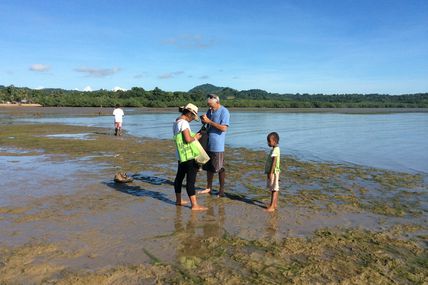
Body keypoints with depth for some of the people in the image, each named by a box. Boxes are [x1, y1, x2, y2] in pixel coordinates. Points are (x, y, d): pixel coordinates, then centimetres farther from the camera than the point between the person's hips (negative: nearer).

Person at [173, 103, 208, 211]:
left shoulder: (176, 122, 14)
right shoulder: (184, 123, -15)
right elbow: (188, 139, -23)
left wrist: (194, 136, 11)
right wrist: (195, 137, -5)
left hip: (182, 156, 10)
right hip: (189, 156, -10)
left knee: (179, 177, 18)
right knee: (191, 180, -8)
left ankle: (178, 200, 31)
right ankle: (194, 205, -5)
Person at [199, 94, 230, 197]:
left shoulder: (224, 112, -14)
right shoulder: (210, 111, 10)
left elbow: (224, 128, -24)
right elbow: (207, 123, 18)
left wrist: (209, 121, -24)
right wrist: (204, 120, -6)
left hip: (218, 146, -7)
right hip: (208, 144, 8)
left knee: (220, 169, 3)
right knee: (209, 167, 17)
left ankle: (221, 190, 15)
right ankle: (209, 188, 31)